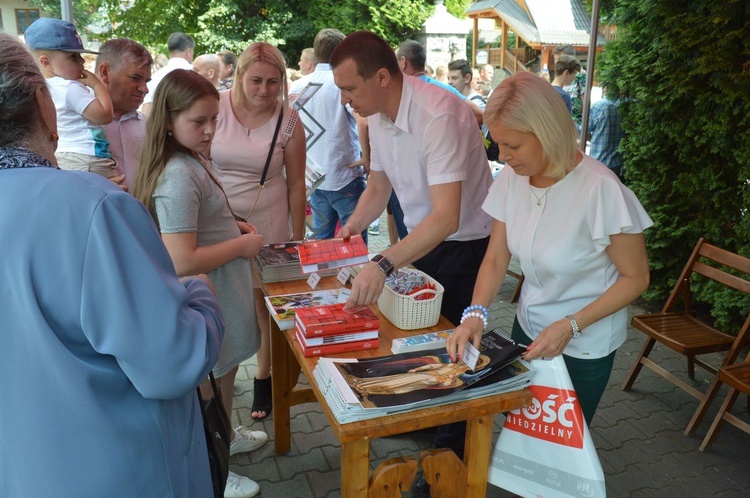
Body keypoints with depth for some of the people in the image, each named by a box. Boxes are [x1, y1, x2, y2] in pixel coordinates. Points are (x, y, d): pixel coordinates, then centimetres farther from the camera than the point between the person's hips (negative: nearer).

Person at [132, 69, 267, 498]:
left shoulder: (194, 160, 4)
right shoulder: (178, 177, -28)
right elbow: (181, 262, -33)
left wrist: (234, 227, 4)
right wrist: (242, 245, -21)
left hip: (223, 290, 9)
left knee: (227, 368, 27)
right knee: (210, 382, 10)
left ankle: (225, 436, 52)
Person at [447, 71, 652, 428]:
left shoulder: (600, 189, -26)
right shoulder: (511, 179, -9)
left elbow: (635, 278, -16)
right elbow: (495, 258, -3)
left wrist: (570, 326, -22)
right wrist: (476, 313, -19)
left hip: (584, 345, -5)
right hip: (528, 328, 5)